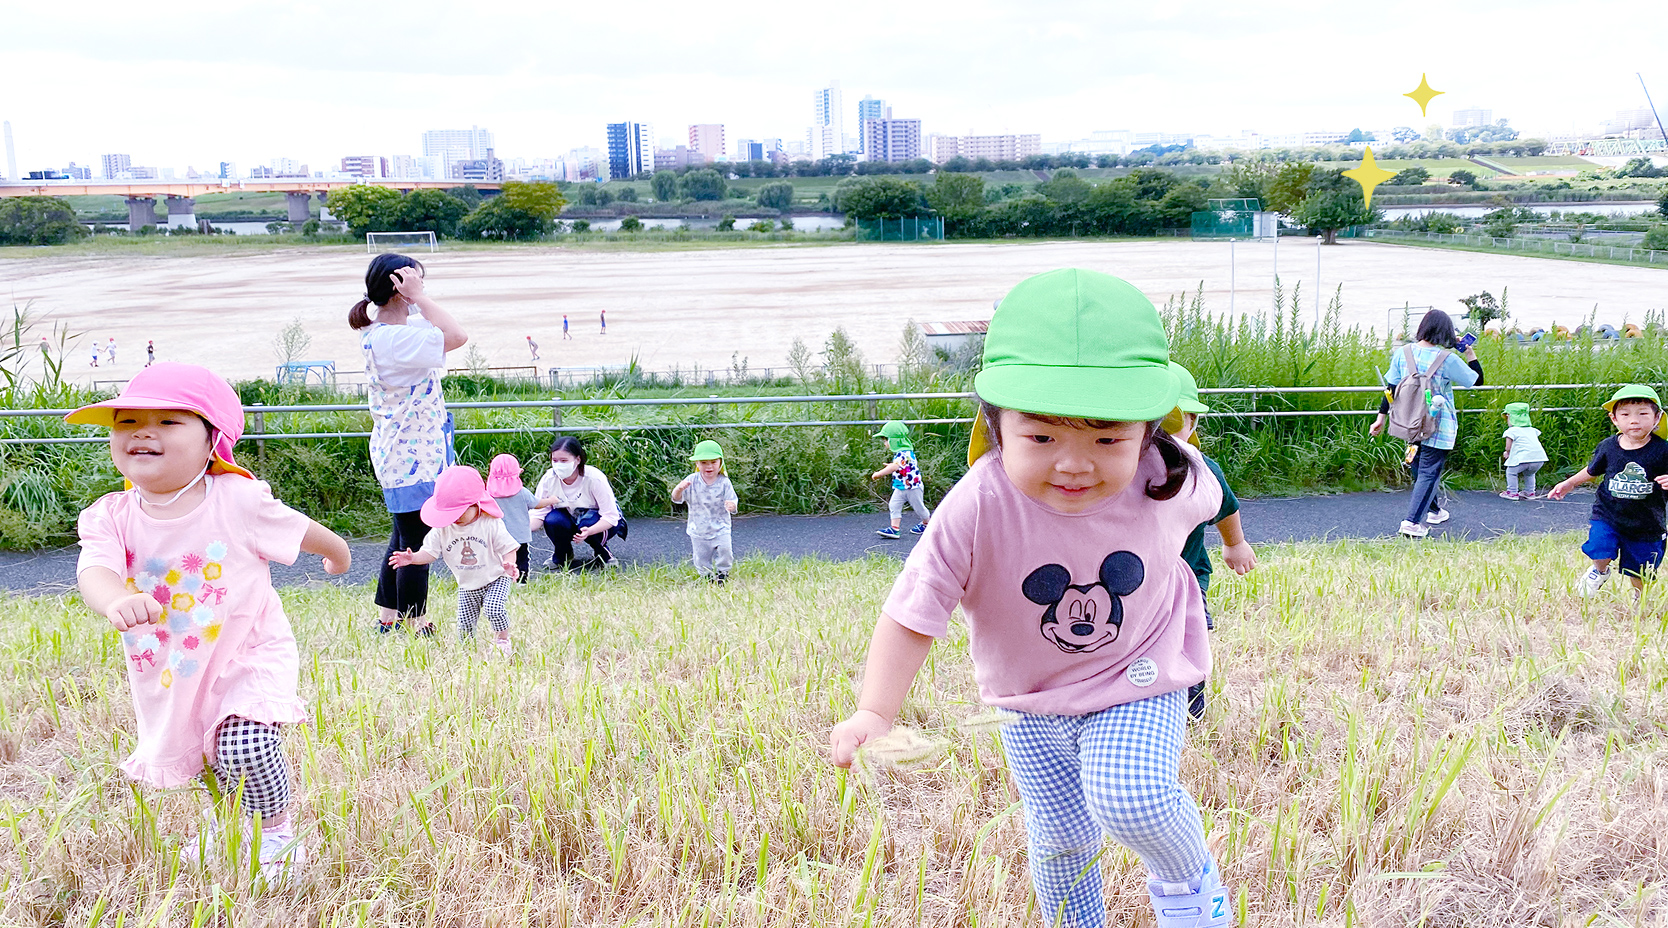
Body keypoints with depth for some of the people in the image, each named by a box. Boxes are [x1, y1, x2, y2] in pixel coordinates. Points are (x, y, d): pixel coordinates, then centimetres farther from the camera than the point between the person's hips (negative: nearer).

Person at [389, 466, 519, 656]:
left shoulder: (491, 524, -18)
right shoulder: (442, 529, -8)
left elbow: (508, 549, -16)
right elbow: (430, 552, -6)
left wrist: (508, 564, -37)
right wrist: (412, 558, -27)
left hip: (495, 579, -4)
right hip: (467, 586, 4)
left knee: (494, 608, -27)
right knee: (464, 626, 3)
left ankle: (503, 639, -1)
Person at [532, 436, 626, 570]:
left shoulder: (594, 478, -29)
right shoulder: (548, 479, -20)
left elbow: (611, 517, -29)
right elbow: (538, 514, -17)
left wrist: (589, 531, -48)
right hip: (569, 519, 3)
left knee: (588, 523, -37)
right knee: (552, 520, -30)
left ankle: (603, 553, -3)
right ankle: (562, 556, 1)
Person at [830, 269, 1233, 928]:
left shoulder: (1167, 481, -24)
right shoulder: (978, 509, -32)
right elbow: (914, 612, -24)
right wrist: (874, 713, -33)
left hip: (1137, 680, -1)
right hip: (1032, 698, 1)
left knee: (1128, 796, -24)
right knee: (1060, 838, 12)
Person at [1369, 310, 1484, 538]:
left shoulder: (1402, 354, -3)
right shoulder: (1447, 359, -14)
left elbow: (1391, 387, 2)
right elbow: (1477, 381, -2)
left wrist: (1381, 417, 9)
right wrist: (1471, 355, 8)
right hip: (1438, 427, -5)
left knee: (1420, 470, 22)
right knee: (1429, 472, 0)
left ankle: (1434, 511, 39)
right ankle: (1412, 522, -7)